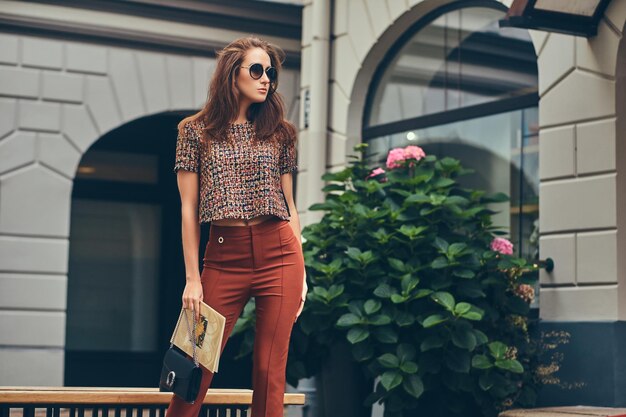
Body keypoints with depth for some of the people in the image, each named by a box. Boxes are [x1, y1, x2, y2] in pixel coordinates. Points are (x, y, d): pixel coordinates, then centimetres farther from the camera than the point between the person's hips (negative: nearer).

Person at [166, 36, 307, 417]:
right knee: (197, 368, -2)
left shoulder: (278, 132, 11)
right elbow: (189, 210, 3)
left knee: (270, 372, 1)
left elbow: (289, 205, 12)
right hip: (224, 257, -1)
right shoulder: (196, 131, 5)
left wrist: (301, 272, 6)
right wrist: (193, 278, -3)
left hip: (278, 254, 2)